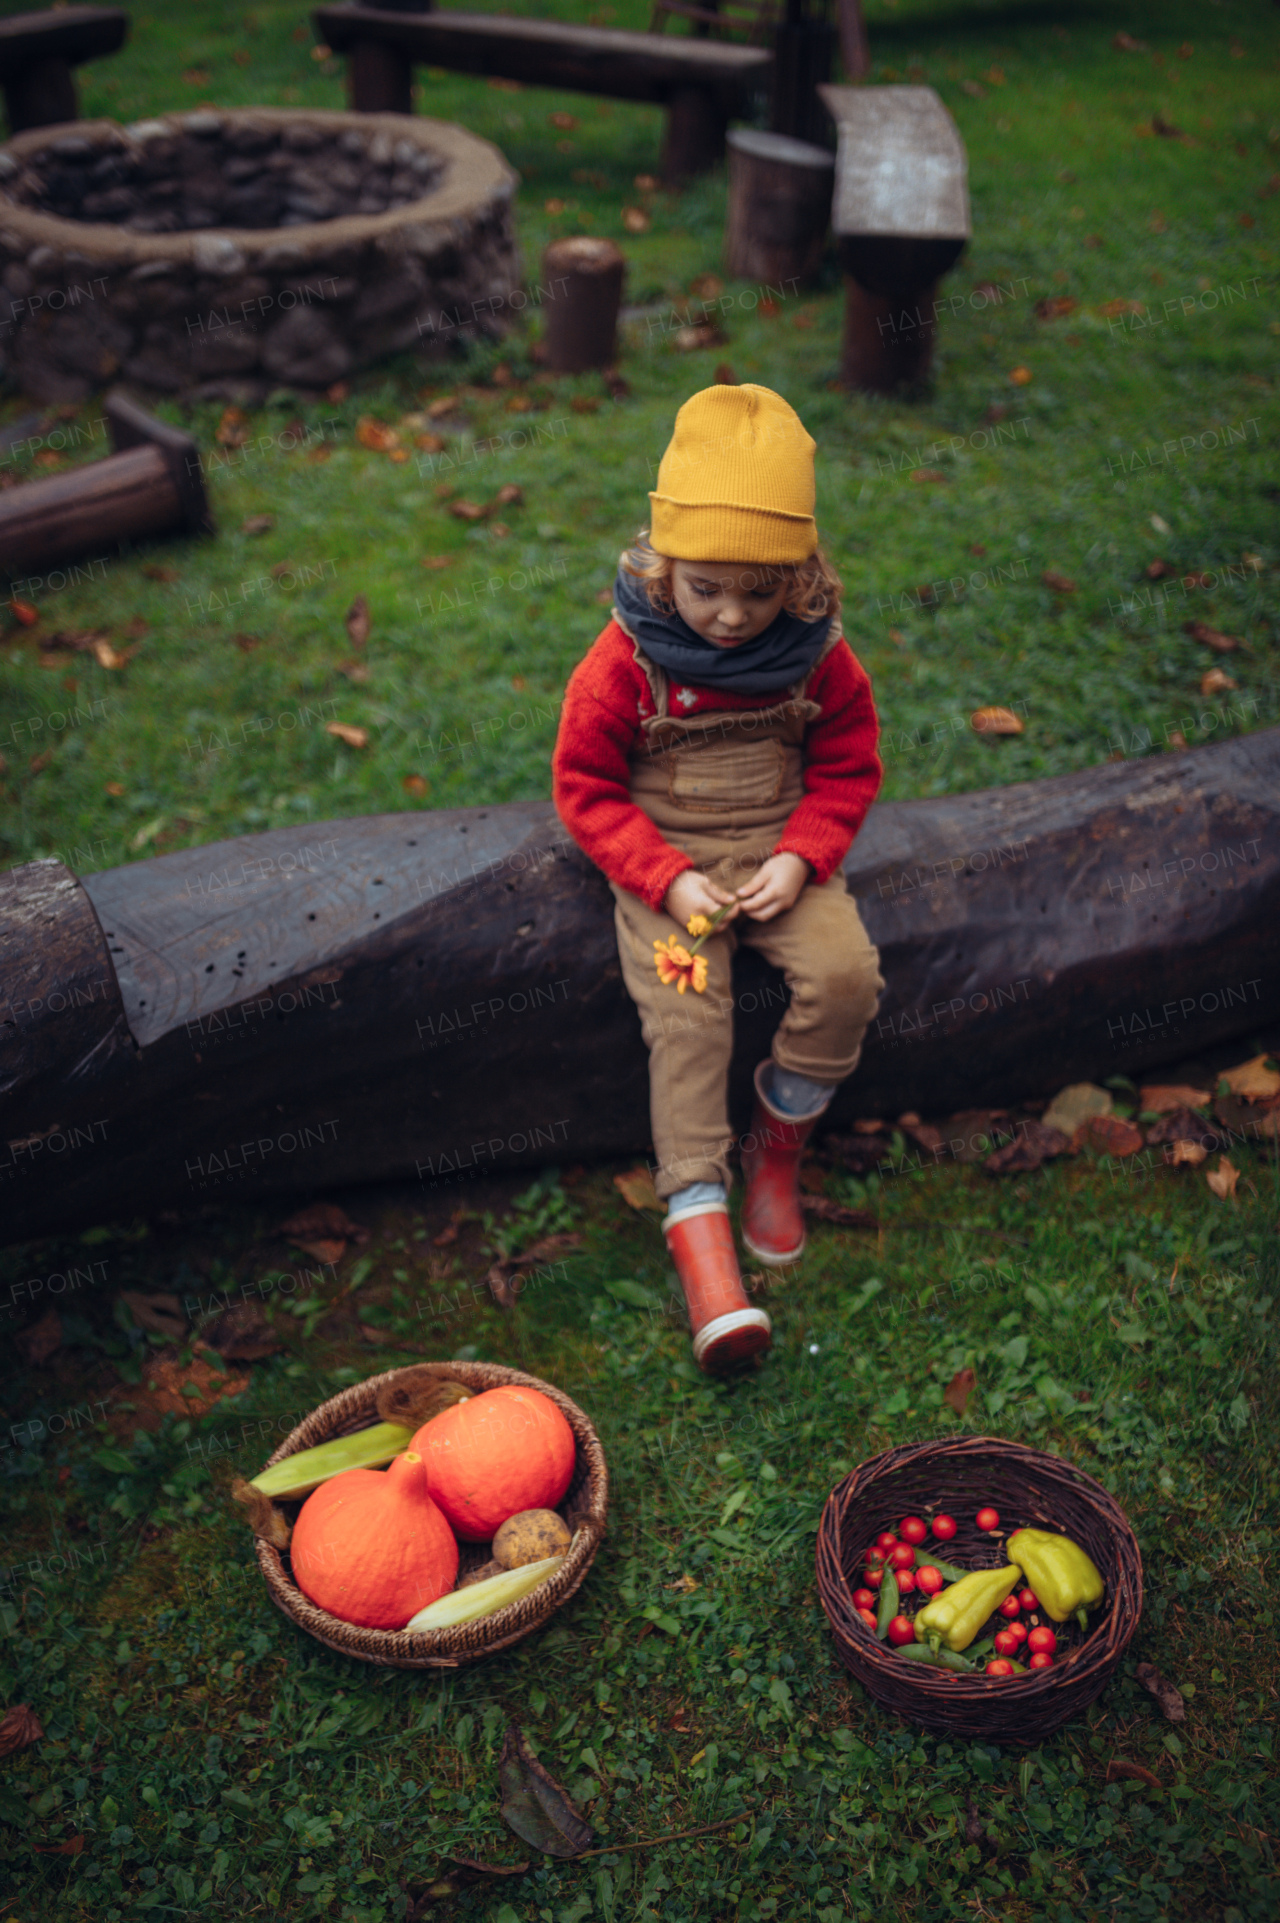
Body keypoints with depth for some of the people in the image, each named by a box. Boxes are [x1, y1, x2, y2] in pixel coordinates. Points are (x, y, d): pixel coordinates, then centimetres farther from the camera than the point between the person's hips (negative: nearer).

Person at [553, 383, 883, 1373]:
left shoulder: (819, 657, -6)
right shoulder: (623, 664, -13)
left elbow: (848, 770, 4)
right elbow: (587, 789, -6)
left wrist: (798, 858, -13)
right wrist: (667, 879, -18)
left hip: (778, 852, 2)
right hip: (664, 860, -2)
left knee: (847, 974, -22)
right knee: (684, 1016, -21)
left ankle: (779, 1145, 3)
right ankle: (699, 1232, -19)